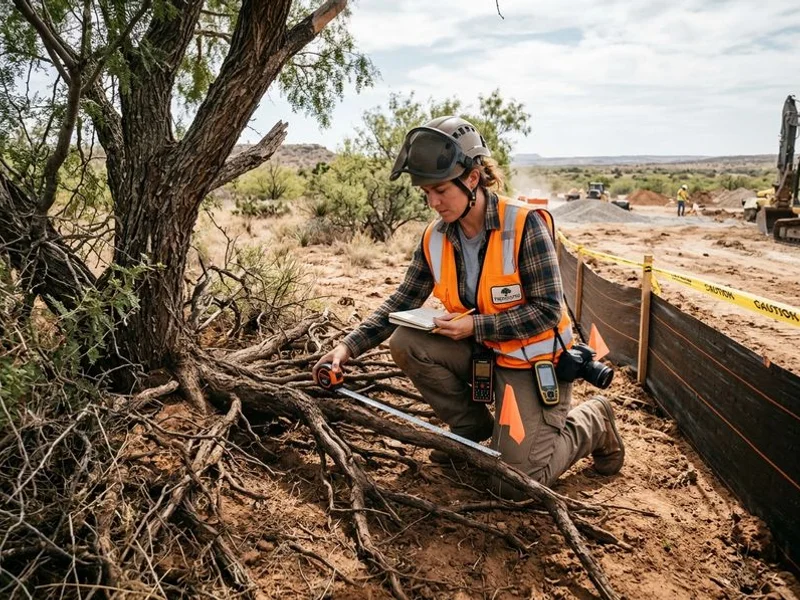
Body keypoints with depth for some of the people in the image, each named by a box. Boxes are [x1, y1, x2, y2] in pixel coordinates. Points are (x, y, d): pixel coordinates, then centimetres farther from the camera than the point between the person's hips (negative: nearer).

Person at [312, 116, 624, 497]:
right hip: (481, 350, 6)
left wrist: (474, 326, -26)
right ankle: (472, 427, 7)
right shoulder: (436, 238, -5)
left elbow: (547, 310, -21)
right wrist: (350, 346, -11)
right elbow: (401, 303, 0)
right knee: (405, 342, -16)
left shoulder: (524, 224, -22)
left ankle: (592, 424, 17)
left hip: (533, 361, -5)